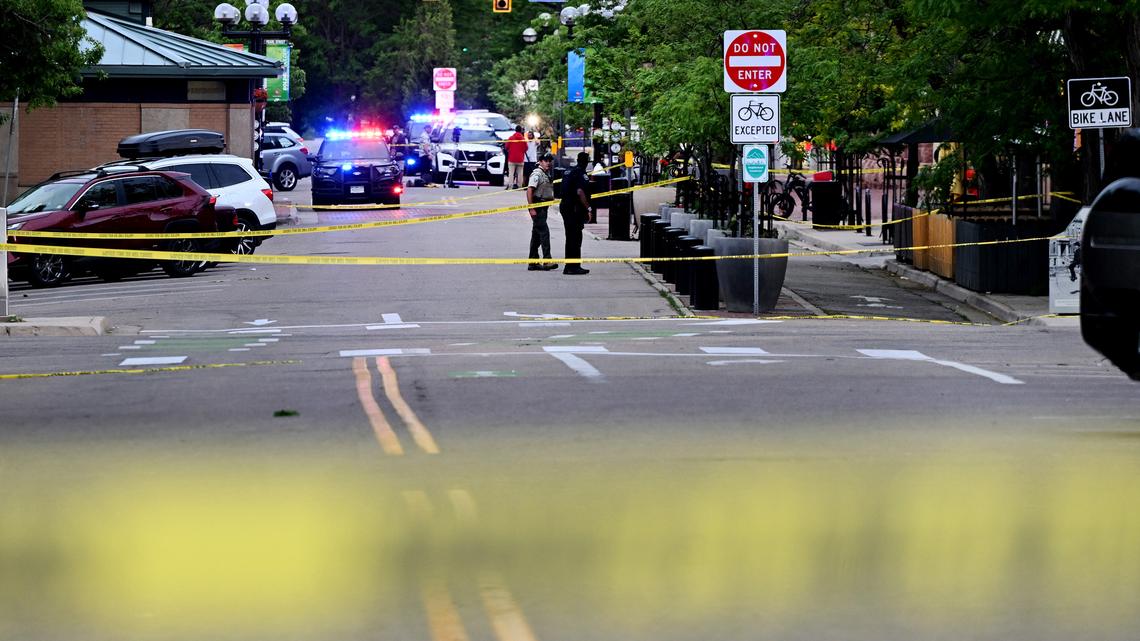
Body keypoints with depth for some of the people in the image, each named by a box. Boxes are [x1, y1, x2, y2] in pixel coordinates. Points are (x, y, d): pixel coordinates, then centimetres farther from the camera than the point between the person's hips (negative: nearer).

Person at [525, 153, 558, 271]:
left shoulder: (547, 174, 17)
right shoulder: (537, 174, -12)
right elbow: (529, 191, -19)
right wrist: (531, 208, -24)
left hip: (544, 207, 10)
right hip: (537, 207, -10)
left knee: (537, 234, 12)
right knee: (544, 231, -16)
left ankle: (533, 262, 17)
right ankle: (547, 260, -22)